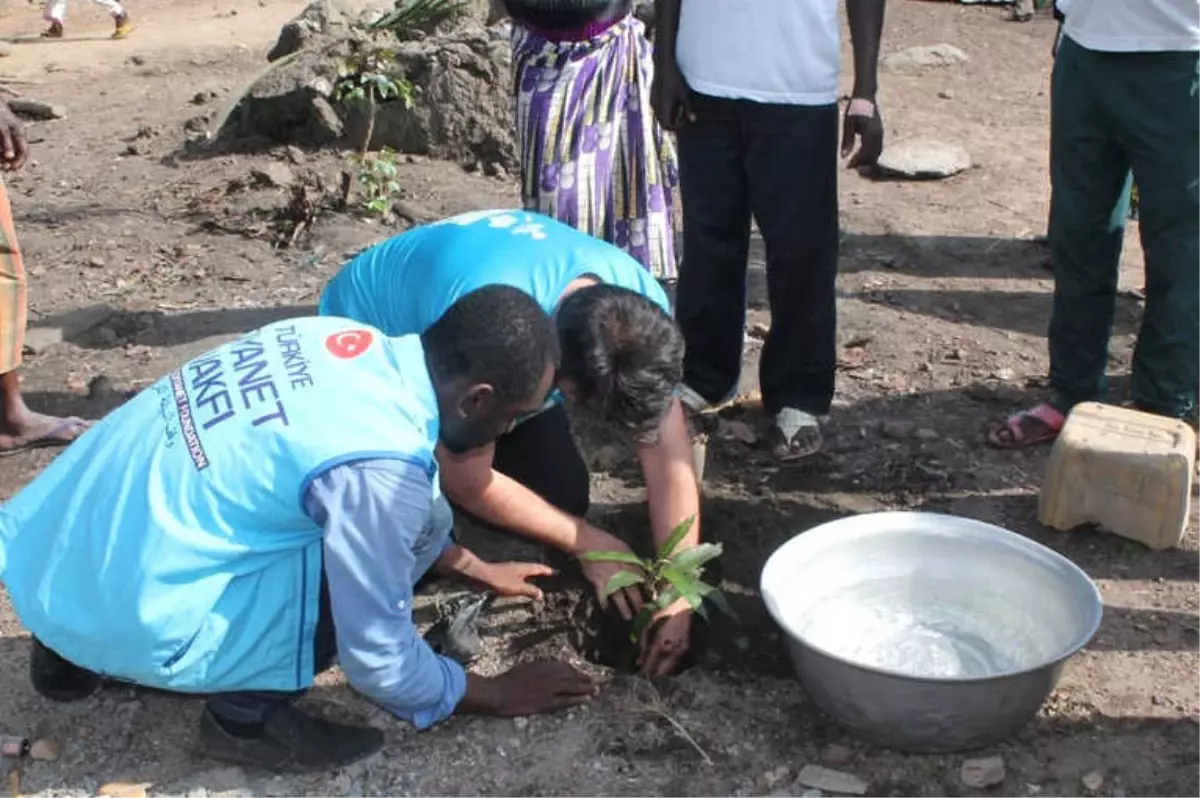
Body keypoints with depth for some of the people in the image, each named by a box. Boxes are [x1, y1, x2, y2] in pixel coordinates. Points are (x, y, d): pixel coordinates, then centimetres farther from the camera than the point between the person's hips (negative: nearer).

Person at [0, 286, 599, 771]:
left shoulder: (348, 342, 2)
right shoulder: (381, 467, -22)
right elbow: (378, 659, -10)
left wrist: (474, 568, 28)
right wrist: (495, 695, 6)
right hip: (124, 608, -8)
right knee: (409, 525, -10)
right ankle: (247, 712, 1)